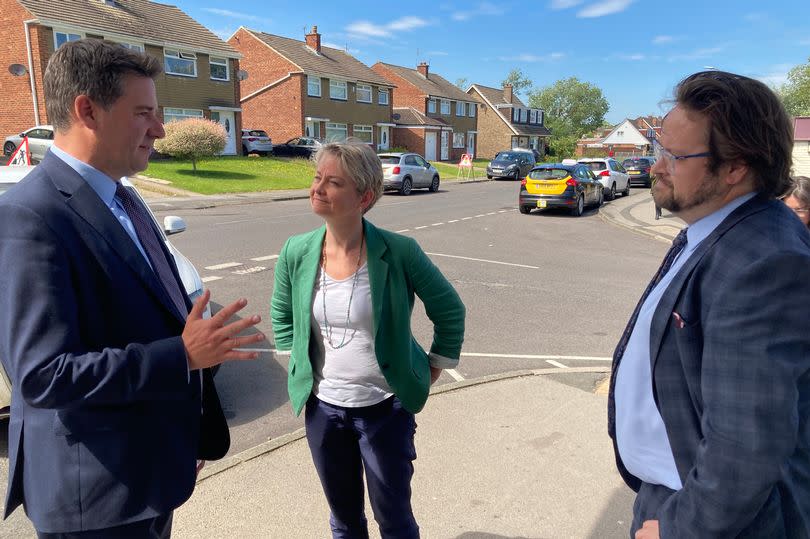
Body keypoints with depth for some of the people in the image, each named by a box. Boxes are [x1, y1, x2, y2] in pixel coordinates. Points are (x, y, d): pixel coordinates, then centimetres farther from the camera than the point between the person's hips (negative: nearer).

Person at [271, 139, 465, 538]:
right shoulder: (296, 252, -8)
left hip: (385, 409, -3)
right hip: (323, 407, 3)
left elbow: (449, 311, -5)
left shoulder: (399, 252, -19)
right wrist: (300, 364, 7)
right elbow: (282, 317, 10)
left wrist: (434, 369, 0)